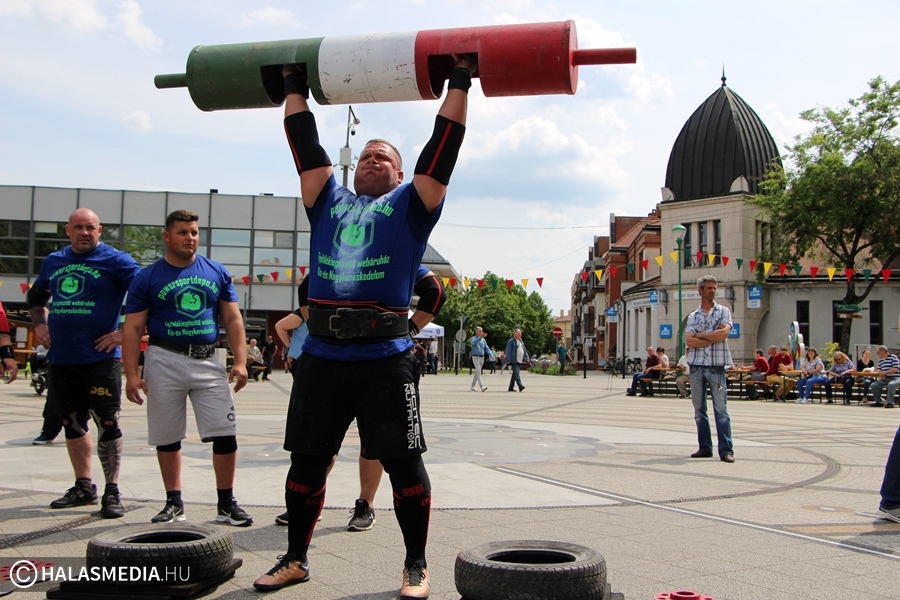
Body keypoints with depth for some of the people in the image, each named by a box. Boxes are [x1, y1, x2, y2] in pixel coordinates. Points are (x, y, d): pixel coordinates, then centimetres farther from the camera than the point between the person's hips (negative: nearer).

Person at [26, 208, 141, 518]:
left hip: (99, 357, -6)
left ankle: (112, 492, 3)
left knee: (107, 423, -5)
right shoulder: (53, 261, 13)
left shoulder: (115, 261, -5)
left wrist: (126, 333, -14)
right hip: (61, 358, 6)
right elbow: (36, 297, 30)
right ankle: (83, 486, 25)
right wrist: (40, 325, 14)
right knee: (72, 422, 13)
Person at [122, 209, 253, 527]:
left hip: (208, 361, 2)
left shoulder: (217, 272, 9)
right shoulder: (148, 278, 3)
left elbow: (232, 318, 10)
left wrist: (240, 361, -1)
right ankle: (174, 502, 22)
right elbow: (133, 329, 0)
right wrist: (131, 374, -9)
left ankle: (226, 503, 8)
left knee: (225, 433, -4)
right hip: (165, 361, -1)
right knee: (167, 438, 6)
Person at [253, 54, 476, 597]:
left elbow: (444, 145, 8)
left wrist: (460, 82, 10)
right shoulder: (330, 200, 20)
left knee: (403, 462, 2)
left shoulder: (410, 204, 12)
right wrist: (295, 87, 30)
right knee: (307, 461, 11)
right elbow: (305, 145, 24)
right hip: (321, 356, 4)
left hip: (385, 356, -3)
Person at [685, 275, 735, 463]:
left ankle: (726, 450, -6)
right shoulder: (693, 316, 11)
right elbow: (689, 341, -3)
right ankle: (705, 448, 14)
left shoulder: (723, 311, 6)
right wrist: (714, 338, -9)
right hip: (696, 365, 3)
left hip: (716, 365, -3)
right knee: (699, 409, 6)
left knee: (721, 409, -6)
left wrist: (700, 336, -4)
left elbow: (724, 333, -12)